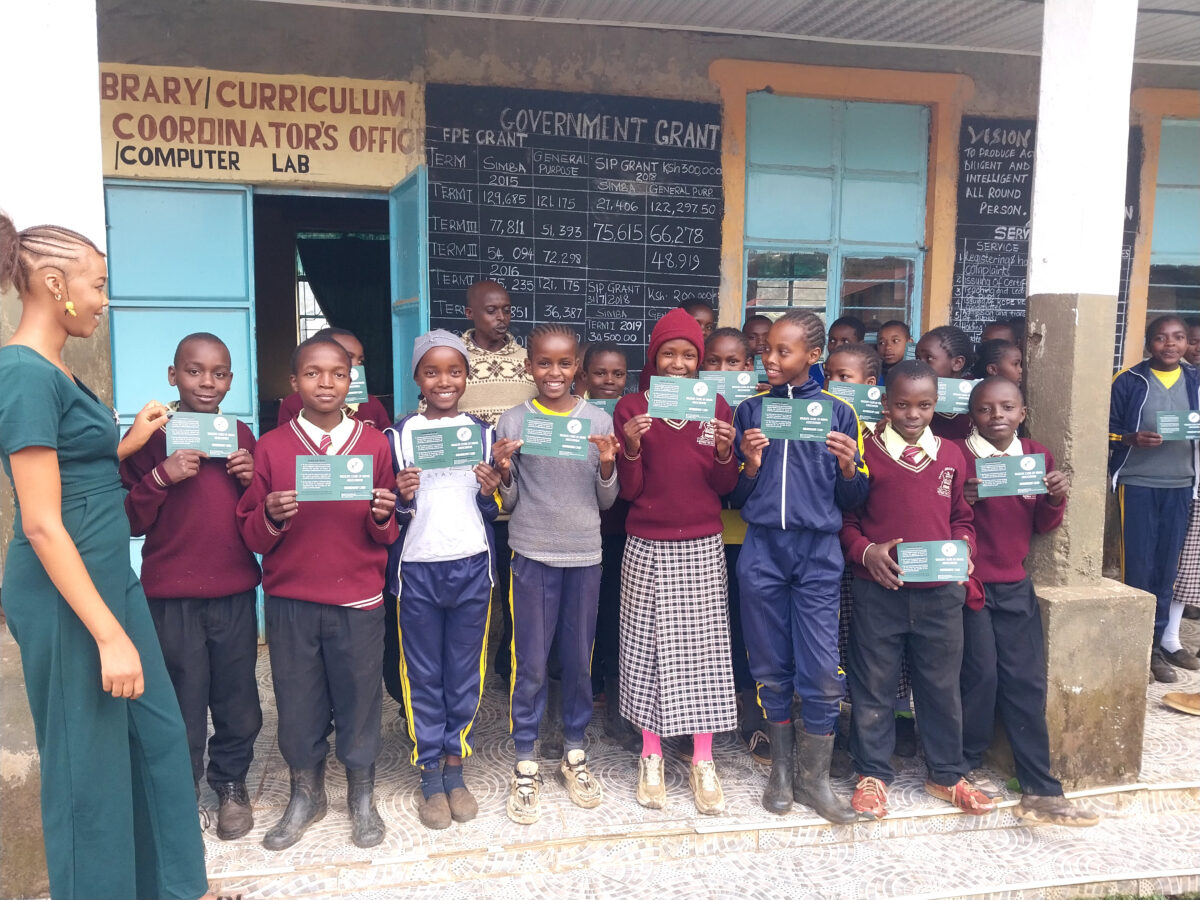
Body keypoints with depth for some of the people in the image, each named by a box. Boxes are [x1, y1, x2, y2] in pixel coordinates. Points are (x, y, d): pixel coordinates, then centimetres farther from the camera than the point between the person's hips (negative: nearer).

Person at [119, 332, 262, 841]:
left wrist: (251, 480, -4)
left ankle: (231, 785, 32)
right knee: (181, 706, 5)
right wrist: (162, 477, -19)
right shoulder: (152, 437, -2)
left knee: (238, 702, 10)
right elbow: (129, 521, -5)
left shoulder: (241, 437, 9)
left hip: (235, 593, 3)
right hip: (172, 597, -3)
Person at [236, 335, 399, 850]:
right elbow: (251, 536, 3)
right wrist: (272, 517, -18)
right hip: (290, 600, 1)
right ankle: (305, 794, 32)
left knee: (359, 696, 7)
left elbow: (387, 535, 6)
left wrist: (383, 516, -16)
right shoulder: (272, 447, 2)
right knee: (297, 701, 10)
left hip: (358, 599, 0)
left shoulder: (374, 444, 2)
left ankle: (362, 796, 29)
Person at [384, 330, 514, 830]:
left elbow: (495, 511, 10)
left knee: (466, 672, 9)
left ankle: (455, 767, 25)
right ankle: (430, 774, 21)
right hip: (417, 568, -1)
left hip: (471, 566, 2)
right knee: (423, 676, 7)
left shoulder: (483, 433, 6)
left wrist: (490, 493, -11)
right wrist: (401, 498, -17)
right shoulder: (399, 435, 0)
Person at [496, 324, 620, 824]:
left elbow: (606, 501, 6)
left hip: (585, 555, 2)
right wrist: (504, 471, -16)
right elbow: (507, 502, 3)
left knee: (579, 659, 11)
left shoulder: (598, 420, 3)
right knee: (531, 663, 4)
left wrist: (607, 465, -12)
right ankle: (525, 765, 19)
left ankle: (574, 754, 29)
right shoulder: (512, 422, 0)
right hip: (532, 554, -1)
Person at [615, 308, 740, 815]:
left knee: (704, 647, 3)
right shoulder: (631, 409, 0)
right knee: (647, 649, 4)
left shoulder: (716, 408, 4)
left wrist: (725, 453, -14)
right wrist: (631, 447, -19)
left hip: (702, 548, 1)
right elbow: (628, 490, -2)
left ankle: (703, 763, 18)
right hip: (647, 548, -1)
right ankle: (651, 758, 21)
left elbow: (725, 488, 5)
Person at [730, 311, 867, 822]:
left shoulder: (838, 413, 5)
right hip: (762, 551, 1)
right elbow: (735, 496, 9)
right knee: (771, 668, 9)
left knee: (822, 673, -2)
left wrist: (848, 468, -11)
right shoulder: (749, 410, 8)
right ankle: (781, 770, 27)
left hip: (818, 553, -1)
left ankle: (813, 779, 16)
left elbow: (852, 501, 8)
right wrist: (750, 466, -10)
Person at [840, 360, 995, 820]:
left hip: (940, 592, 3)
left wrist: (963, 549, -3)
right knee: (873, 685, 7)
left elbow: (962, 517, 16)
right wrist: (866, 551, -15)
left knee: (942, 684, 13)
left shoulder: (951, 456, 7)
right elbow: (845, 519, 1)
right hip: (878, 591, -3)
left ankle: (946, 772, 31)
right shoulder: (866, 453, -4)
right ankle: (872, 773, 24)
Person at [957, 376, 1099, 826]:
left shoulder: (1038, 455, 7)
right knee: (981, 675, -6)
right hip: (968, 582, -5)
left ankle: (1041, 790, 10)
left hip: (1015, 584, 5)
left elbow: (1042, 526, 11)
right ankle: (965, 767, 16)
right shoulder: (957, 455, -8)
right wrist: (961, 501, -27)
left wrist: (1057, 497, -9)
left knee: (1027, 682, 4)